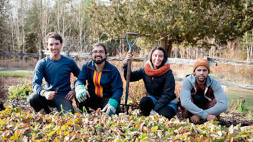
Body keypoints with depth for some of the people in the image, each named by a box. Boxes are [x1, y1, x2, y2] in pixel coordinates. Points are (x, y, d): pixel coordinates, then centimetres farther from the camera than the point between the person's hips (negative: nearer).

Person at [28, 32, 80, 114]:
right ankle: (47, 113, 2)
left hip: (63, 96, -2)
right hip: (48, 95, 2)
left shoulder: (69, 62, 3)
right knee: (32, 99, -29)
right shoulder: (42, 63, 1)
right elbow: (35, 83, -9)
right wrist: (44, 93, -30)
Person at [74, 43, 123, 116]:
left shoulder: (113, 70, -11)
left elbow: (118, 89, -15)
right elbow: (79, 80, -11)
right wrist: (79, 88, -39)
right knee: (79, 95, -26)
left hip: (107, 99, -3)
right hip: (92, 98, 3)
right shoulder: (87, 66, -1)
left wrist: (112, 103, -36)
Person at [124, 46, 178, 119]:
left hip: (168, 102, -3)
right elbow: (130, 77, -5)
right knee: (144, 102, -29)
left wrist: (155, 110, -26)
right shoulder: (145, 70, -5)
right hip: (153, 99, 3)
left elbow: (167, 94, -20)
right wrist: (127, 63, -20)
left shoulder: (168, 73, -17)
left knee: (164, 114, -33)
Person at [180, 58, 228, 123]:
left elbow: (223, 105, -32)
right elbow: (185, 102, -38)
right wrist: (205, 115, -43)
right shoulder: (188, 81, -22)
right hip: (191, 110, -1)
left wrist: (199, 115, -38)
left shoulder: (214, 83, -20)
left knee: (217, 100, -27)